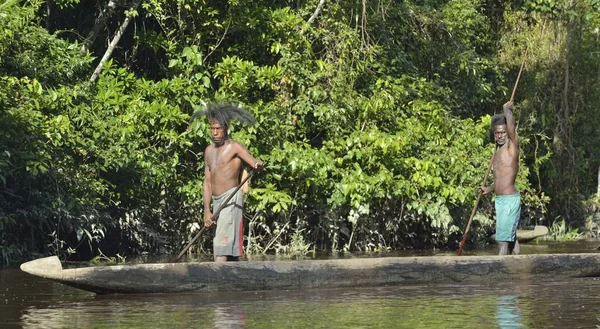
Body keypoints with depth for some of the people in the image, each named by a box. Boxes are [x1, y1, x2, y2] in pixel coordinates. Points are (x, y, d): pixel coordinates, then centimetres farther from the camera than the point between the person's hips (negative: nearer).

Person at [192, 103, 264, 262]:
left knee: (222, 242, -19)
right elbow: (207, 182, 16)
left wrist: (258, 164, -47)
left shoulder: (234, 147, -5)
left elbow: (252, 160, -22)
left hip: (231, 199, -7)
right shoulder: (209, 151, 16)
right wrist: (206, 210, 9)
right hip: (217, 201, 7)